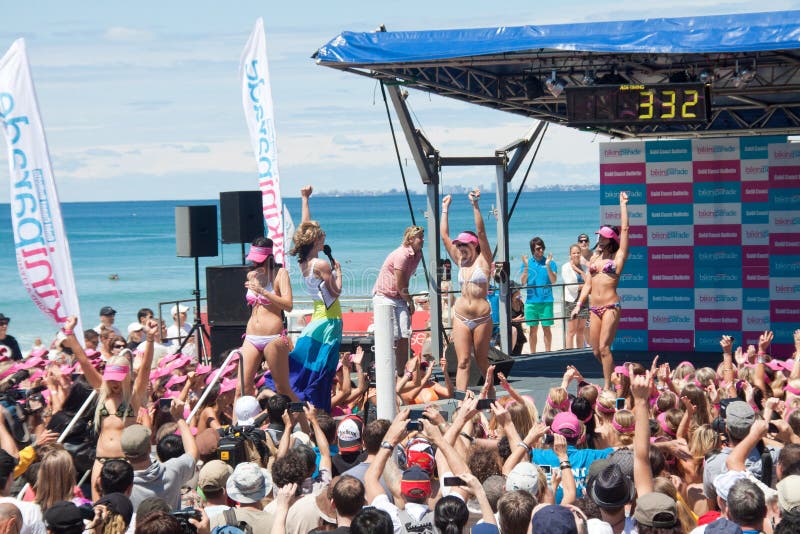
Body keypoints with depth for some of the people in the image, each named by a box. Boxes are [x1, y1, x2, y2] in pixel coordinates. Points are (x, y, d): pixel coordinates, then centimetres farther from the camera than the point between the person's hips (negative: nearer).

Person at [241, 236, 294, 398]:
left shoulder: (279, 273, -2)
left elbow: (288, 305, -13)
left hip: (273, 338, -5)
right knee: (243, 388, -5)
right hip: (251, 338, 5)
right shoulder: (251, 275, 15)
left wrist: (262, 291, -16)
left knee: (282, 388, 2)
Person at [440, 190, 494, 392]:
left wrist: (475, 206, -20)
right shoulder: (461, 261, 10)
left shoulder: (483, 260, -2)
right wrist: (445, 210, 9)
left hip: (482, 317, -4)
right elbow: (445, 236, 11)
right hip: (461, 316, 4)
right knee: (463, 361, -3)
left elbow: (481, 233, -13)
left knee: (482, 360, 8)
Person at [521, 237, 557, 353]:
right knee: (533, 329, 5)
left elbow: (553, 280, -7)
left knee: (546, 328, 1)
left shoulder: (551, 263, 4)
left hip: (546, 300, -1)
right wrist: (526, 266, -12)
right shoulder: (527, 263, 8)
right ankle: (533, 353, 11)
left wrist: (548, 265, -18)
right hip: (531, 301, 1)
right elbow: (523, 282, 0)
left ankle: (548, 352, 7)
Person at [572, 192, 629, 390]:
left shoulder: (618, 257, 1)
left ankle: (607, 386, -10)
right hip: (595, 308, 6)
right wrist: (579, 304, 10)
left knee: (604, 347, -14)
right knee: (596, 351, 6)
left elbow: (625, 229, -3)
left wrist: (623, 205, 3)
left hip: (611, 307, -6)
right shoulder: (594, 258, 18)